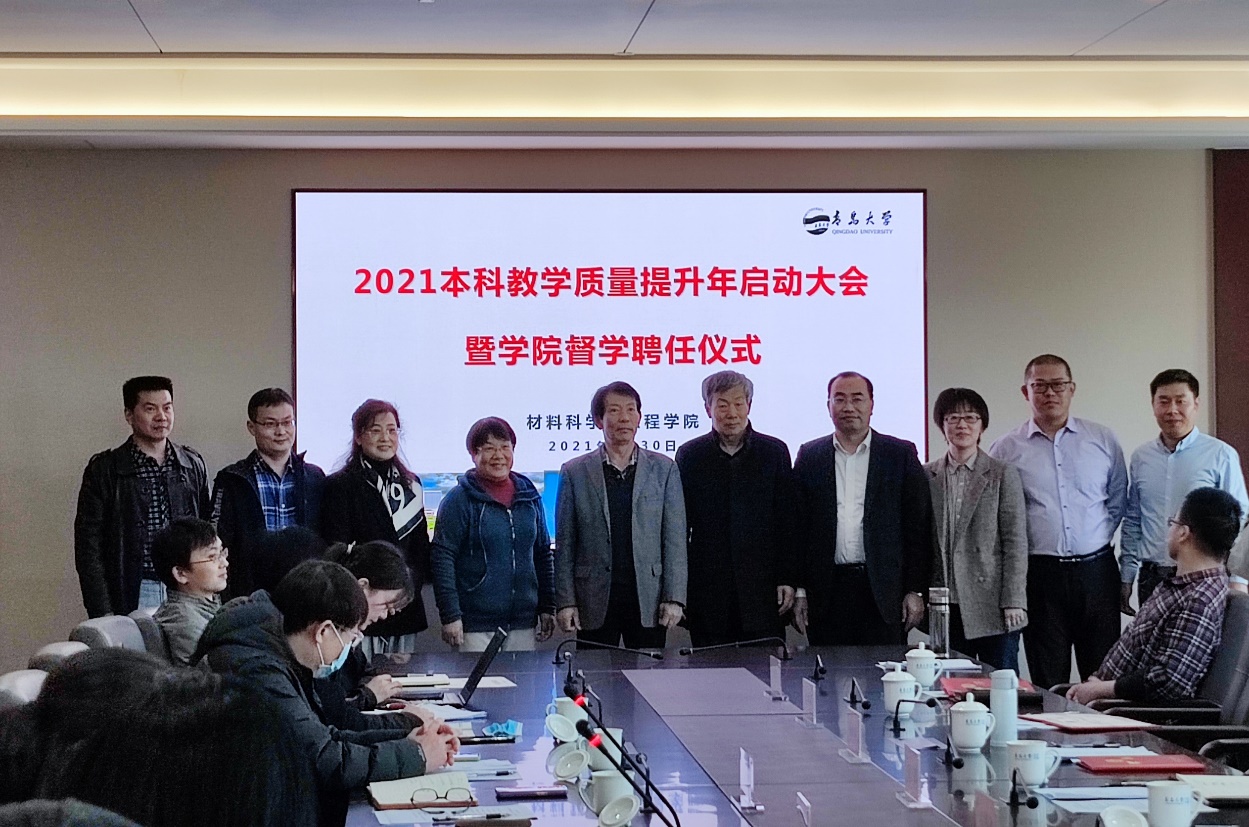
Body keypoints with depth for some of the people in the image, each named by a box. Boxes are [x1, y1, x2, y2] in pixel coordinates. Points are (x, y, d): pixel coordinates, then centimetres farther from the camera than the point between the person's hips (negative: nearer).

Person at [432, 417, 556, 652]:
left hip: (523, 622, 5)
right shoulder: (459, 499, -4)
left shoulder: (529, 496, 11)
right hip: (476, 624, -5)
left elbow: (543, 555, 17)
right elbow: (442, 559, -8)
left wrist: (547, 607, 13)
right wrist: (450, 615, -13)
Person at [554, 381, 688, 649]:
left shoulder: (664, 469, 7)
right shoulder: (575, 472, 6)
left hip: (649, 600, 0)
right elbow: (565, 544, 5)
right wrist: (565, 601, -2)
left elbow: (675, 539, 5)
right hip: (595, 602, 0)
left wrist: (674, 598, -3)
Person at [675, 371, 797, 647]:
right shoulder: (689, 455, 7)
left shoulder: (774, 452, 6)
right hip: (707, 591, 0)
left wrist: (787, 579, 0)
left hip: (762, 588, 0)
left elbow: (787, 522, 6)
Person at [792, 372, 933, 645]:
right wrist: (799, 591, 2)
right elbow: (798, 528, 8)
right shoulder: (810, 456, 10)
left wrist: (916, 591, -3)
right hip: (826, 594, 1)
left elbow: (919, 528, 3)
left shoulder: (901, 455, 6)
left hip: (883, 591, -1)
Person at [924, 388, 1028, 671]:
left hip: (992, 607, -2)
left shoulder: (1003, 475, 3)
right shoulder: (926, 476, 10)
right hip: (945, 607, 2)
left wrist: (1013, 602, -8)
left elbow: (1016, 542, -1)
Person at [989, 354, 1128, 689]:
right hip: (1039, 573, -1)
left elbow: (1118, 500, 16)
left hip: (1096, 570, 1)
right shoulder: (1006, 449, 3)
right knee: (1048, 683, 3)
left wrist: (1096, 539, 8)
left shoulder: (1103, 440, 8)